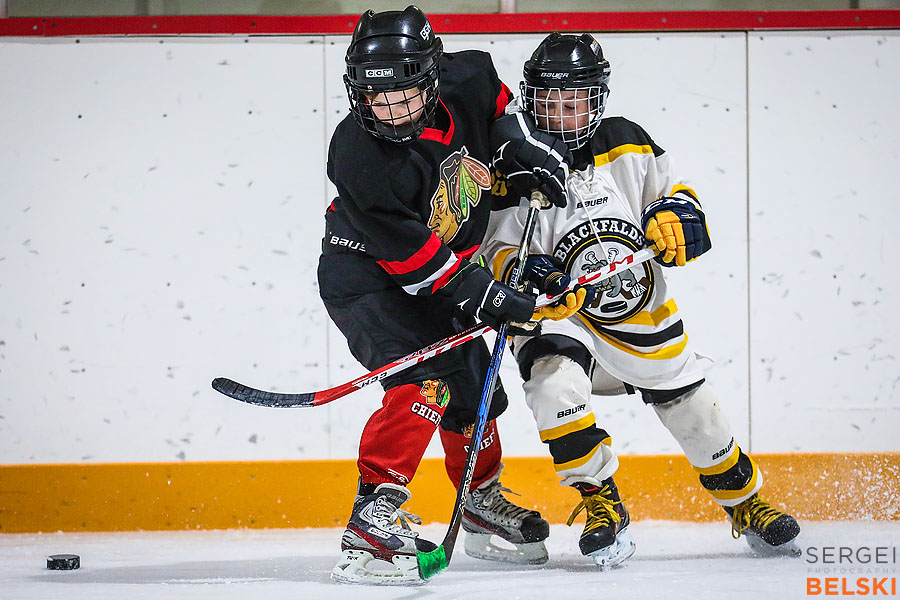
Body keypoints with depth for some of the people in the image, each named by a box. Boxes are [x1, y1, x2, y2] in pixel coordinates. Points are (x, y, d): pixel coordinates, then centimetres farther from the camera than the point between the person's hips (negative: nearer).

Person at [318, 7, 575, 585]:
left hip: (449, 269, 7)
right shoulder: (359, 158, -32)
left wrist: (535, 148, 1)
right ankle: (376, 510, -31)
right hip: (369, 280, -7)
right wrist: (493, 302, -29)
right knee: (425, 378, -28)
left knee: (475, 390, 17)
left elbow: (500, 105, 12)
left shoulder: (466, 79, -17)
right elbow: (419, 263, -30)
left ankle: (484, 501, 40)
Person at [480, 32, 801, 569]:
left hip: (642, 312, 2)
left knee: (696, 415, 10)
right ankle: (602, 504, -16)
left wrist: (675, 218, -20)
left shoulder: (627, 144, -4)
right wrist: (524, 272, -33)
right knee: (556, 384, -33)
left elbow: (682, 199, 3)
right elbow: (499, 252, -11)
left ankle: (746, 503, 37)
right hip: (558, 312, -2)